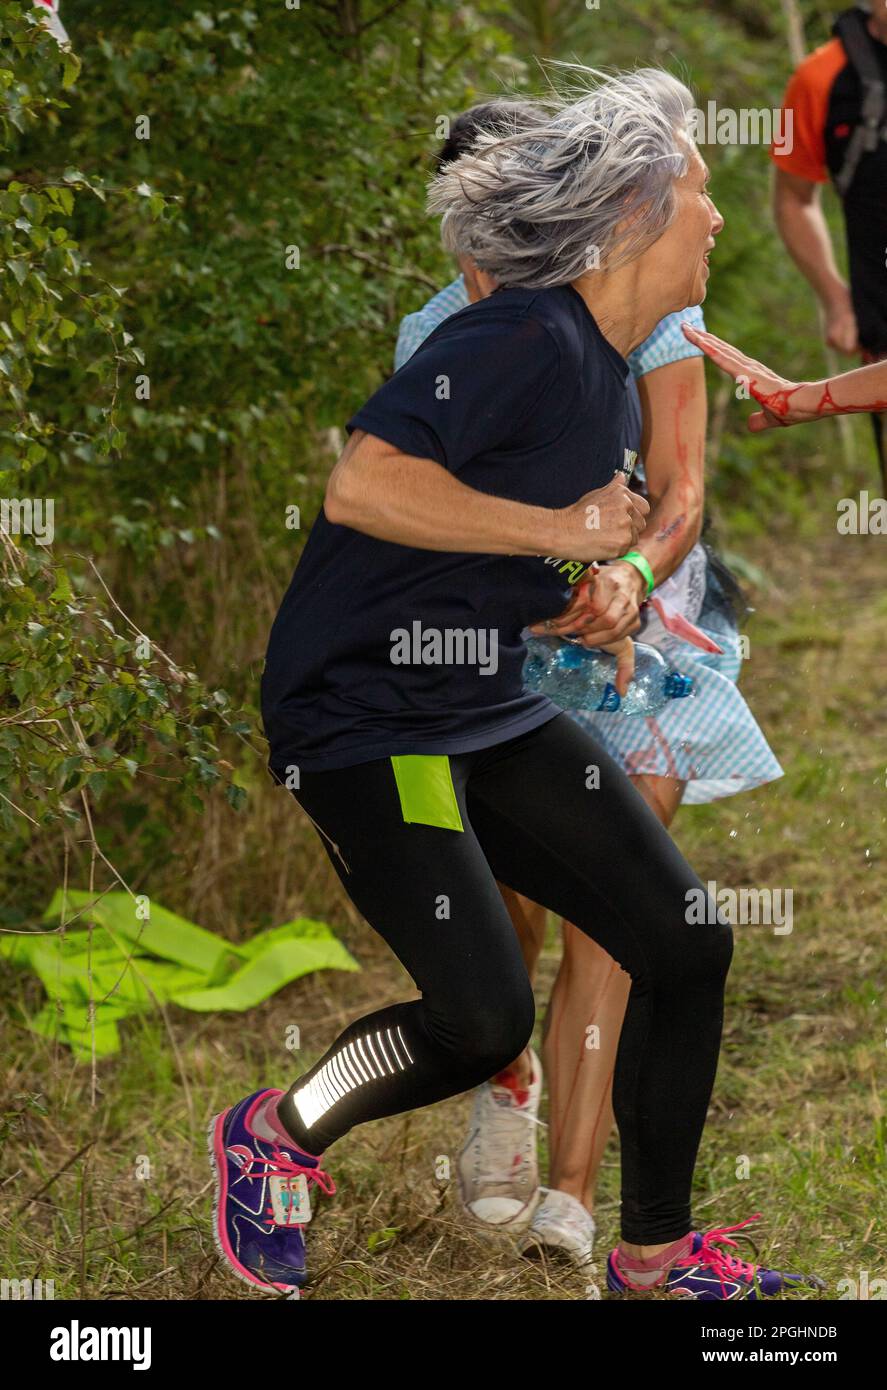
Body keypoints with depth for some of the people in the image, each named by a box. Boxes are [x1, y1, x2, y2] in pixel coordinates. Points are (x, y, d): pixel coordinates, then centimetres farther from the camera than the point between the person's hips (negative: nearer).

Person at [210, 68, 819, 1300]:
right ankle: (277, 1136, 13)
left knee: (688, 944, 3)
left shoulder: (609, 373, 11)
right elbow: (363, 484, -30)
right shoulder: (527, 340, -19)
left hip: (494, 711, 10)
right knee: (486, 1021, -14)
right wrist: (568, 530, -22)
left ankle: (655, 1251, 16)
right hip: (365, 718, -9)